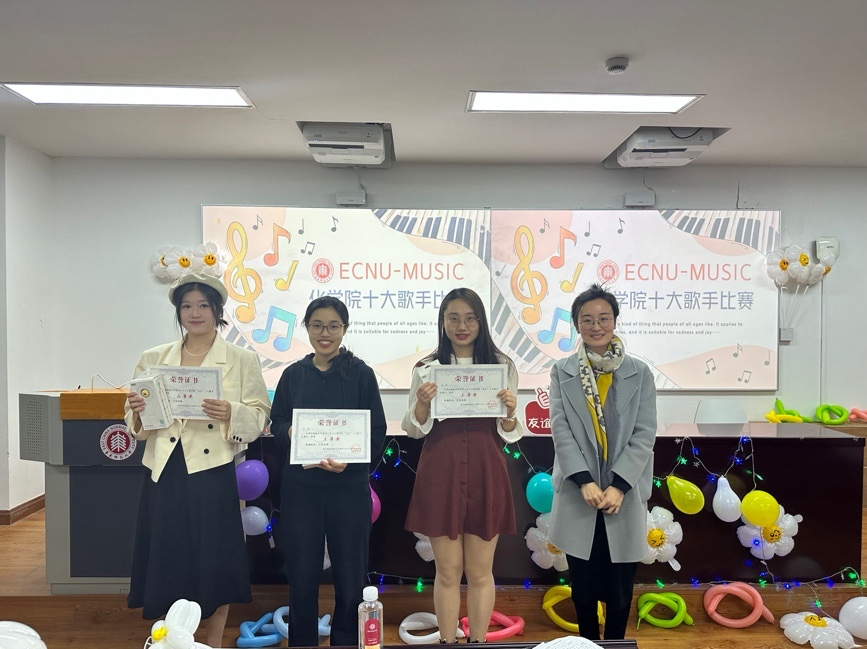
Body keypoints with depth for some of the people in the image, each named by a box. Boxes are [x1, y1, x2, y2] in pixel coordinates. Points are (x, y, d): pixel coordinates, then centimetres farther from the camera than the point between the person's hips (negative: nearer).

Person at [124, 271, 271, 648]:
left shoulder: (242, 360, 1)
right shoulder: (153, 359, 9)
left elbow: (260, 418, -3)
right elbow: (136, 424, 11)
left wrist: (231, 414, -22)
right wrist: (138, 411, -11)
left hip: (212, 473, -2)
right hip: (164, 474, 3)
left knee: (214, 560, 6)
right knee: (167, 560, 9)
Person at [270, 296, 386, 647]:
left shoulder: (361, 373, -3)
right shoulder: (293, 374, 6)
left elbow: (377, 432, -4)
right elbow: (276, 424, 10)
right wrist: (290, 432, -13)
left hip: (349, 486, -2)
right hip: (300, 486, 2)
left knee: (350, 578, 8)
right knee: (302, 575, 10)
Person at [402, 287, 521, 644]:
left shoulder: (502, 365, 4)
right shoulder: (427, 367, 4)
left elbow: (510, 434, 5)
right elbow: (413, 429, 4)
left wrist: (510, 411, -16)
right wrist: (422, 404, -15)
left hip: (486, 473, 0)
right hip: (440, 474, 0)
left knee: (480, 572, 9)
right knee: (448, 571, 9)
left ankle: (478, 642, 24)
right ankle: (446, 642, 24)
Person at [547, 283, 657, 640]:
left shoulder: (639, 373, 2)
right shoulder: (562, 372, 3)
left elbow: (645, 434, -4)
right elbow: (560, 430, -5)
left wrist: (618, 486, -14)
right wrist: (585, 482, -16)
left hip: (625, 496, 0)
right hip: (577, 496, 0)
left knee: (620, 585, 10)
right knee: (583, 584, 12)